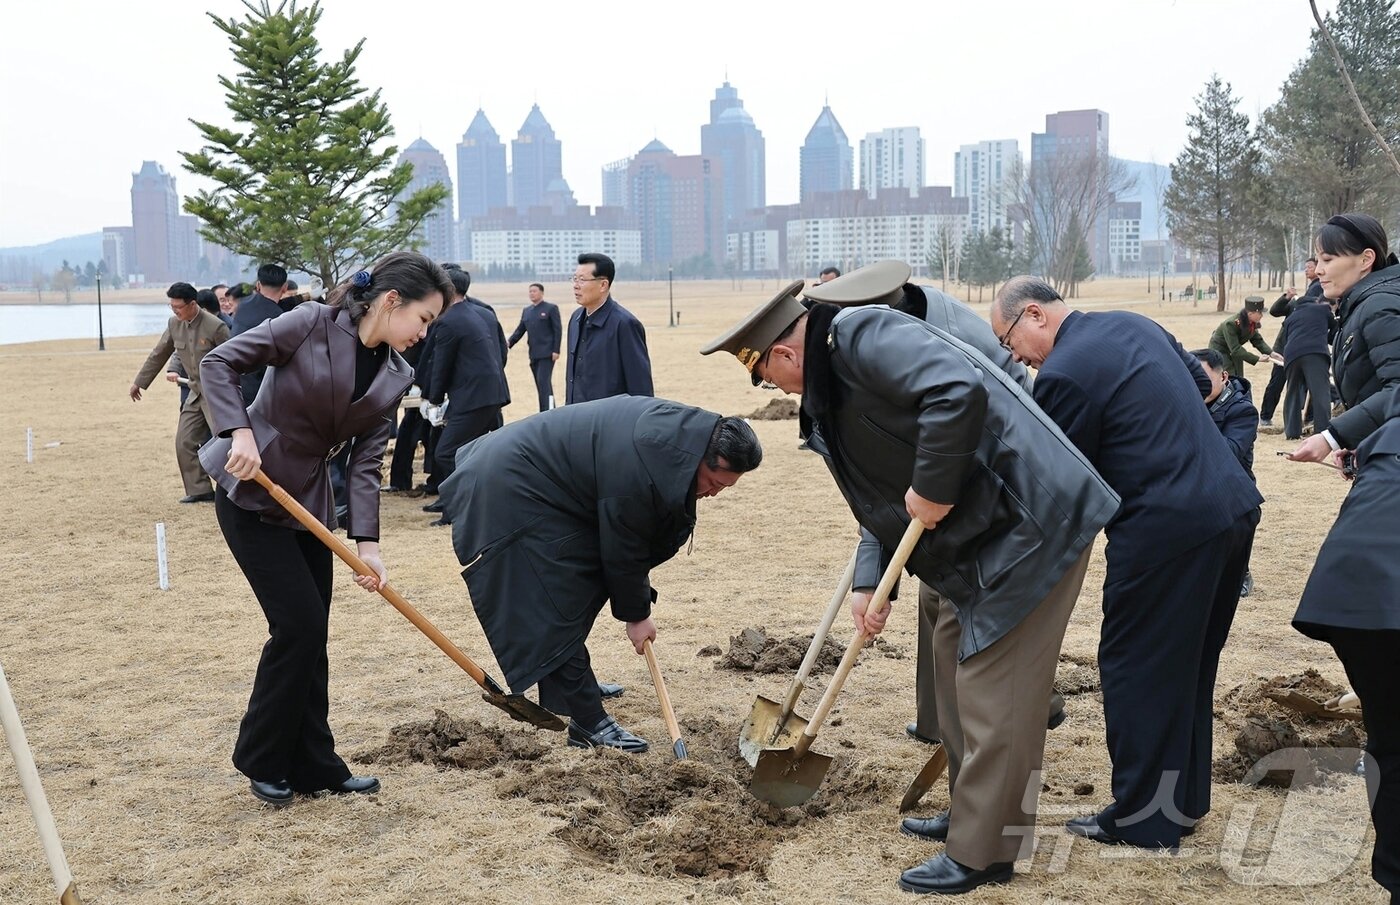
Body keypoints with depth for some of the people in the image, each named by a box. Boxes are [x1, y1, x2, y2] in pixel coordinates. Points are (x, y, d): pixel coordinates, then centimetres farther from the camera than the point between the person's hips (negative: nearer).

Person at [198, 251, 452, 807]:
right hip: (249, 495, -6)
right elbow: (220, 362, -13)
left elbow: (365, 461, -2)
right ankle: (262, 762, 9)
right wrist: (240, 431, -26)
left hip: (309, 504, 6)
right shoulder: (312, 324, -16)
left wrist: (366, 541, -12)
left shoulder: (395, 378, 0)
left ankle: (313, 767, 19)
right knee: (299, 625, -9)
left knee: (310, 637, 8)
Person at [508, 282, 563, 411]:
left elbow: (557, 331, -6)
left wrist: (556, 350, -14)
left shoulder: (551, 308, -2)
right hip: (534, 354, 6)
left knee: (544, 381, -16)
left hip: (547, 352, -6)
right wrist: (509, 343, -4)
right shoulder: (526, 310, 15)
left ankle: (548, 411, -19)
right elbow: (520, 330, 13)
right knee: (540, 383, 8)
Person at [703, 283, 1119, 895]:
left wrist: (933, 489, -24)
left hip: (1033, 522, -11)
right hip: (988, 531, 11)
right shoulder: (834, 383, 13)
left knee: (994, 691, -4)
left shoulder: (865, 335, -18)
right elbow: (883, 494, 18)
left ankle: (981, 854, 8)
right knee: (954, 658, 20)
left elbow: (960, 391, -35)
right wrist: (868, 583, 8)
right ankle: (971, 811, 34)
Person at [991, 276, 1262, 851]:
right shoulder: (1134, 324, 13)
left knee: (1134, 668, 4)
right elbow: (1200, 383, 25)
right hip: (1233, 507, 9)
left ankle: (1141, 819, 13)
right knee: (1188, 666, 19)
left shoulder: (1062, 373, -13)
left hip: (1166, 529, -9)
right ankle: (1185, 799, 30)